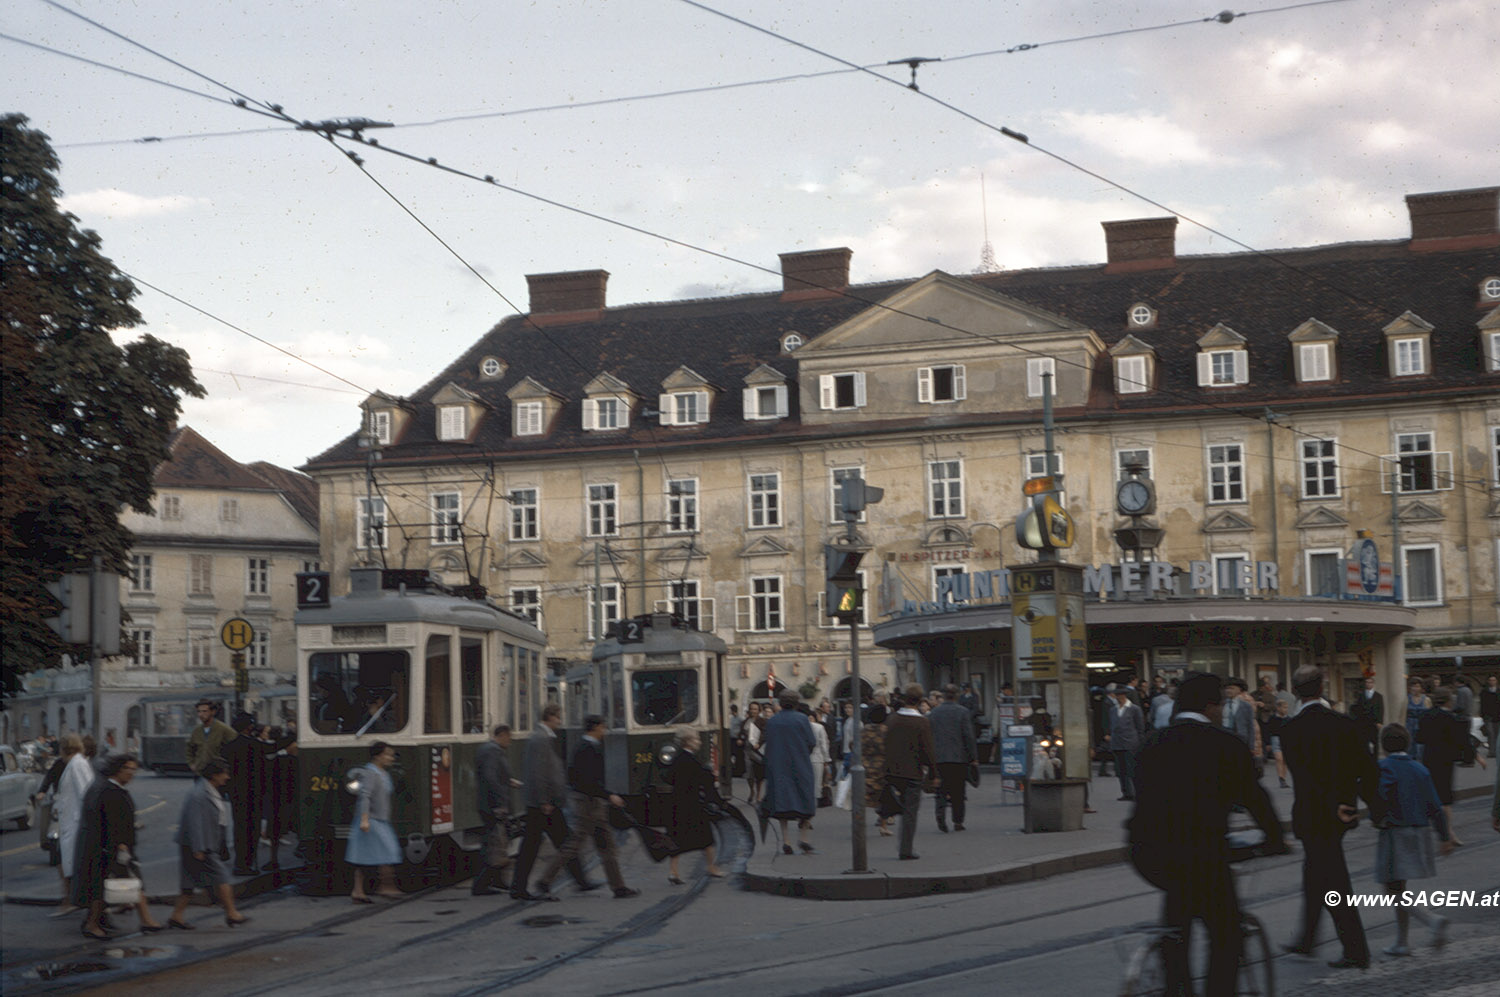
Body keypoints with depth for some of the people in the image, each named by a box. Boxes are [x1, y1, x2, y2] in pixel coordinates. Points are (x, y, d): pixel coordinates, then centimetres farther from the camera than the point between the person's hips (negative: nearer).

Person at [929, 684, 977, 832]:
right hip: (959, 758, -1)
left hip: (939, 758, 2)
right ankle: (958, 821, 8)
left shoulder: (932, 714, 6)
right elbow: (969, 737, -6)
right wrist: (973, 758, -2)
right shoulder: (963, 712, -3)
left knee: (942, 788, 6)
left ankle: (941, 812, -19)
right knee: (958, 791, 6)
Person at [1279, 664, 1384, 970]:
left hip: (1311, 817, -6)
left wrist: (1333, 807, -20)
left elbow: (1305, 776, -23)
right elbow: (1368, 769, -1)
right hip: (1340, 818, 6)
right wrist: (1376, 809, 6)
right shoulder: (1345, 724, -1)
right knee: (1314, 876, 21)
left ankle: (1356, 951, 2)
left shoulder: (1291, 730, -14)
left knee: (1334, 886, 0)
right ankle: (1306, 940, 32)